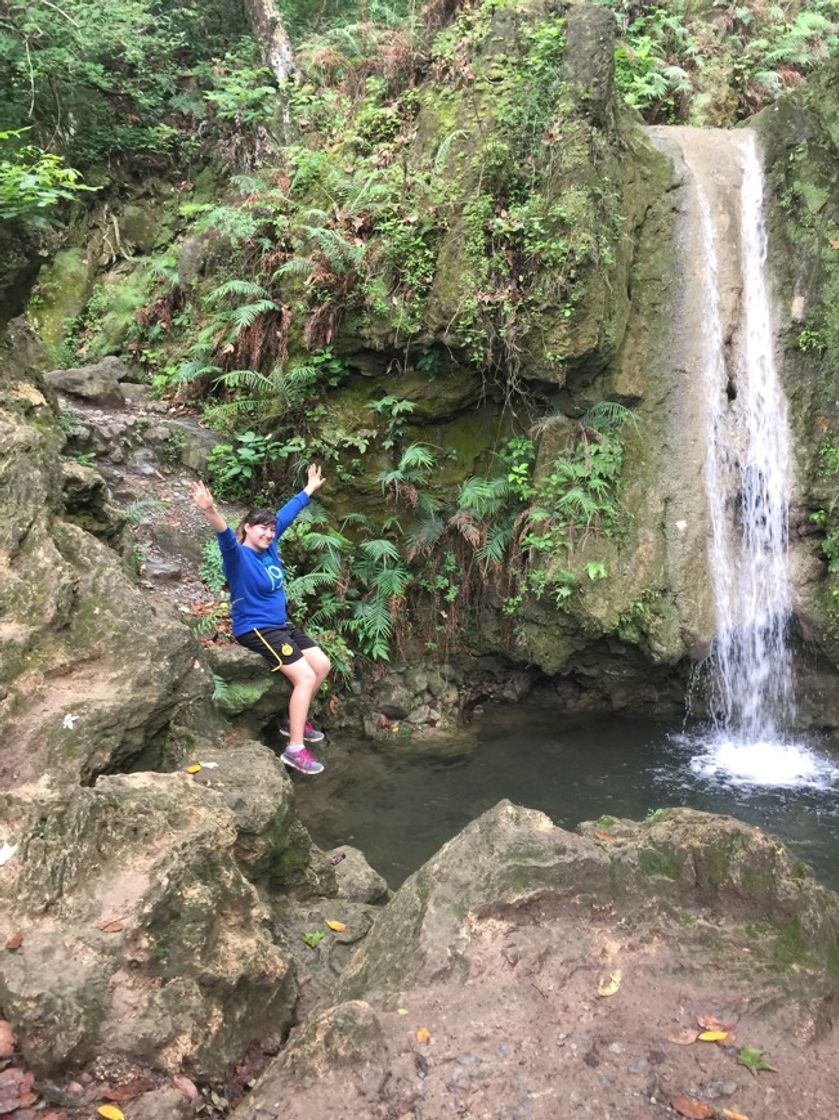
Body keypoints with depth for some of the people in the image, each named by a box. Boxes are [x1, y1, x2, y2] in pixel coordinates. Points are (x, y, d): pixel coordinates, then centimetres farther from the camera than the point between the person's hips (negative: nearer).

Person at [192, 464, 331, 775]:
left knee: (322, 664, 11)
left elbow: (286, 514, 15)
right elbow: (226, 538, -41)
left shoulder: (269, 547, 3)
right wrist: (212, 512, -62)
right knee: (305, 677, -18)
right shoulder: (238, 557, -19)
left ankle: (295, 721, 25)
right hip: (256, 630, -9)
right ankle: (295, 749, -14)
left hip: (280, 625, 9)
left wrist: (309, 489, 25)